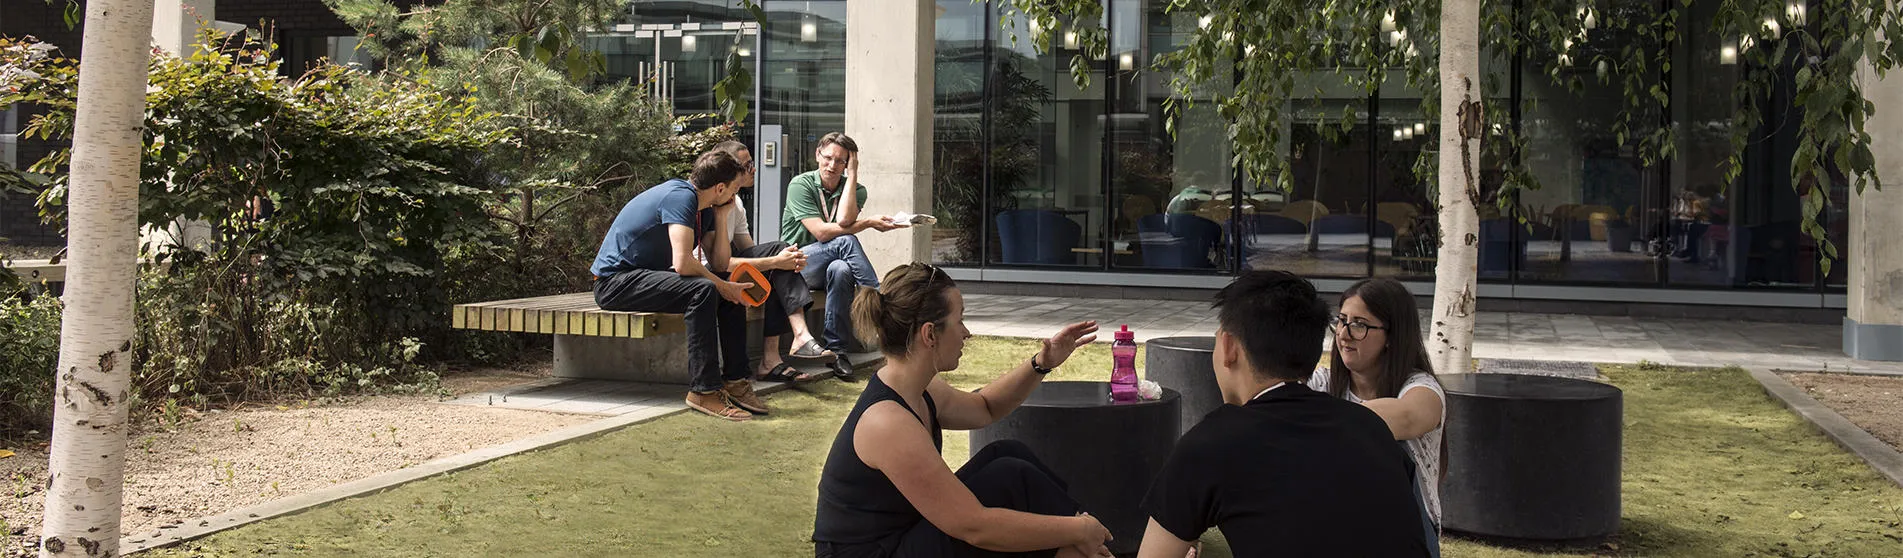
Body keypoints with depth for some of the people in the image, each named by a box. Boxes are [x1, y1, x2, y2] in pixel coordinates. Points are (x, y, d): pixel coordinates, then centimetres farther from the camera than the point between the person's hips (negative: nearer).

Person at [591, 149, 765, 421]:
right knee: (703, 290, -30)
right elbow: (682, 263, -30)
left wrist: (721, 218, 1)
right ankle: (704, 390, -27)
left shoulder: (703, 209, 10)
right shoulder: (680, 197, -20)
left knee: (733, 292, 3)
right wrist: (720, 285, -16)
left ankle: (734, 379, 3)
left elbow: (719, 263, 10)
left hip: (647, 276, 10)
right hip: (615, 281, -10)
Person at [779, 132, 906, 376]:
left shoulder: (855, 189, 7)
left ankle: (836, 349, -31)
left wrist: (852, 174, -10)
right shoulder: (800, 185, -4)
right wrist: (870, 223, -15)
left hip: (830, 264, 3)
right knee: (845, 242, -32)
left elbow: (843, 221, -17)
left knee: (841, 270, -37)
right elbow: (821, 232, -16)